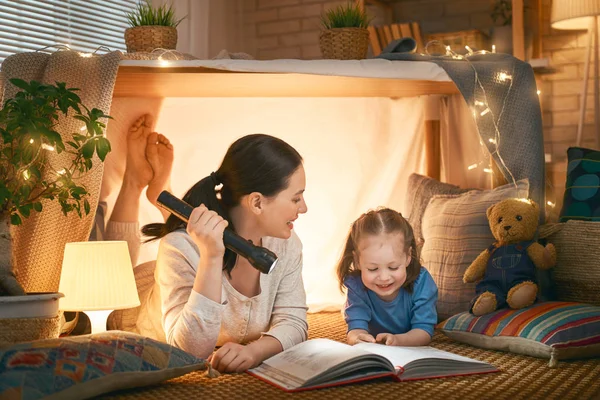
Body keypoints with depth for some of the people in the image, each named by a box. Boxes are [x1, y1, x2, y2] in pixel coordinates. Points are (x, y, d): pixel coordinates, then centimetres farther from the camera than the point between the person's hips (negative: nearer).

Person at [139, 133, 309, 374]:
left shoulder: (286, 244, -6)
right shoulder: (181, 248, -22)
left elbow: (292, 322, -10)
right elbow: (191, 350, -27)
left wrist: (254, 351, -31)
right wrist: (211, 257, -36)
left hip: (240, 373, 4)